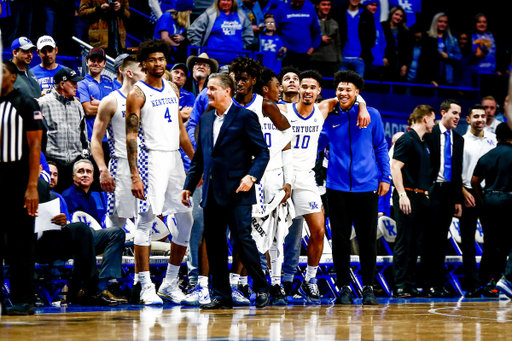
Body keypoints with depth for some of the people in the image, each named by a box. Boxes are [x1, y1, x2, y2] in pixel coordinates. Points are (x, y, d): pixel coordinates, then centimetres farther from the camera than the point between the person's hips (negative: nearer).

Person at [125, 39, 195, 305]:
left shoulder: (172, 89, 14)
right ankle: (146, 286, -3)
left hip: (175, 158, 7)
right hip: (151, 158, -7)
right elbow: (131, 137, -11)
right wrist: (134, 175, -19)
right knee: (146, 220, -6)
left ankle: (170, 283, 17)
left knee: (186, 220, 7)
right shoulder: (137, 94, -6)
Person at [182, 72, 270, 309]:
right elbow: (198, 157, 21)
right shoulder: (205, 119, 17)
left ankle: (261, 288, 3)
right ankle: (221, 295, 11)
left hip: (236, 192, -6)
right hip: (211, 192, 7)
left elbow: (262, 152, -4)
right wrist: (189, 185, 14)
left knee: (242, 239, -10)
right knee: (214, 243, 5)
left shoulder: (245, 117, -2)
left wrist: (252, 176, -19)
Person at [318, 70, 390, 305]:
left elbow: (381, 147, 10)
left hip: (366, 187, 0)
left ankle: (368, 287, 13)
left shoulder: (372, 115, 4)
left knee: (368, 239, 3)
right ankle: (344, 287, 11)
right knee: (340, 239, 3)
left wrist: (385, 177, 6)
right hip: (338, 187, 0)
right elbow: (317, 143, 12)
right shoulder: (329, 117, 4)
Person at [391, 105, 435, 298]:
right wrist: (402, 195, -23)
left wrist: (425, 191, 20)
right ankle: (399, 287, -8)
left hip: (421, 197, 9)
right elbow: (395, 167, -18)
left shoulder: (422, 143, 18)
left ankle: (411, 285, 12)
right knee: (404, 242, -8)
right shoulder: (407, 140, -10)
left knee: (415, 243, 9)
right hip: (407, 196, -9)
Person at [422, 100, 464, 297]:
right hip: (432, 190, -6)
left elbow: (458, 171, 15)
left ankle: (439, 282, 11)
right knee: (430, 238, -6)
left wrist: (458, 199, 12)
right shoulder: (429, 134, -4)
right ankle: (429, 283, -4)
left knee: (442, 238, 8)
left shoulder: (458, 140, 14)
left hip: (449, 192, 6)